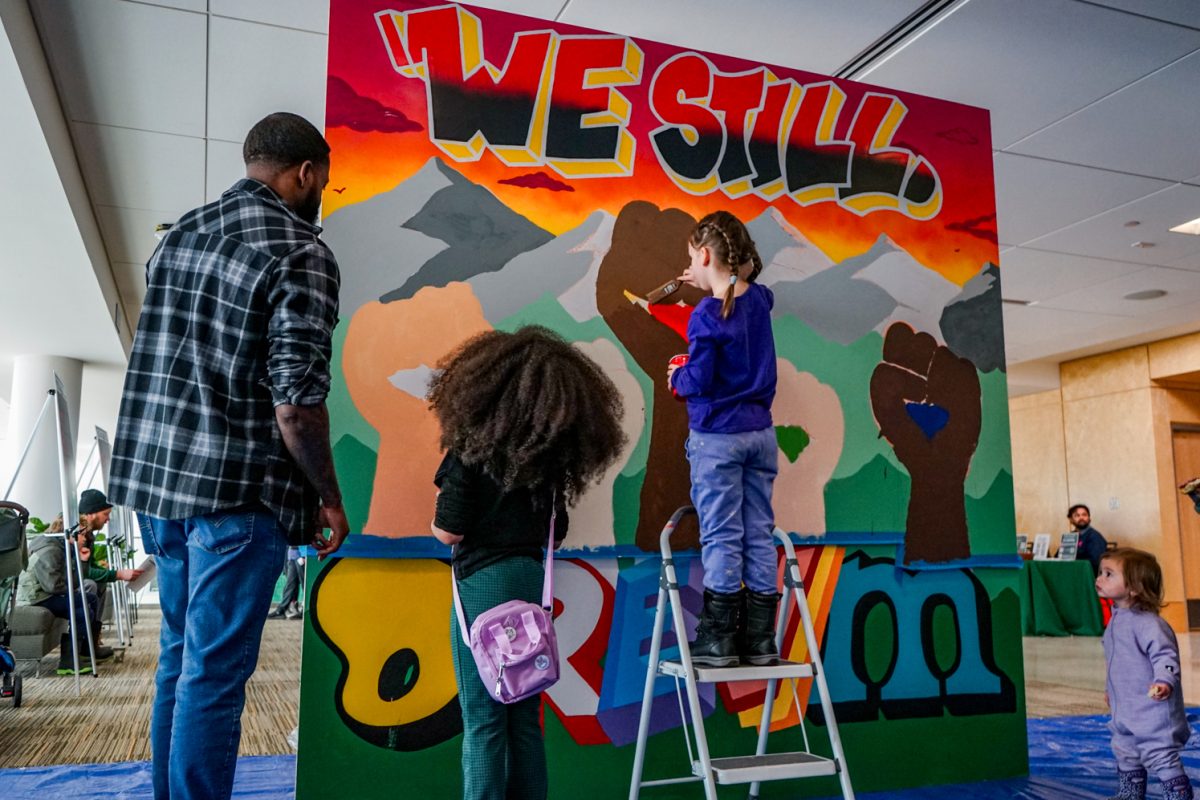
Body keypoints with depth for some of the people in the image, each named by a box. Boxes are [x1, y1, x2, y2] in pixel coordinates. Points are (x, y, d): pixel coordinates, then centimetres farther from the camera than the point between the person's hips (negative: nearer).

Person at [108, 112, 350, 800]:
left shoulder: (180, 234, 12)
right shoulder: (301, 255, -13)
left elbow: (159, 361, 17)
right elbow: (295, 406, -19)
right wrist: (330, 497, -6)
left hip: (156, 476, 8)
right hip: (237, 493, -8)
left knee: (179, 661, 19)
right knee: (214, 676, 1)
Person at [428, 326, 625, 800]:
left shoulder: (472, 449, -11)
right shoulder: (553, 455, 5)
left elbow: (448, 531, -13)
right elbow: (556, 533, 10)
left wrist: (435, 520, 7)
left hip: (483, 583, -6)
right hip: (532, 583, 6)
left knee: (483, 719, 3)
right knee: (525, 717, 15)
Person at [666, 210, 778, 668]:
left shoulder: (706, 316, -16)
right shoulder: (759, 300, 5)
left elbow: (698, 382, -17)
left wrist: (677, 376, 2)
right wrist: (713, 286, 30)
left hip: (717, 437, -6)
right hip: (760, 433, 6)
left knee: (721, 537, 0)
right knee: (759, 535, 9)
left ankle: (718, 640, 7)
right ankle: (760, 640, 16)